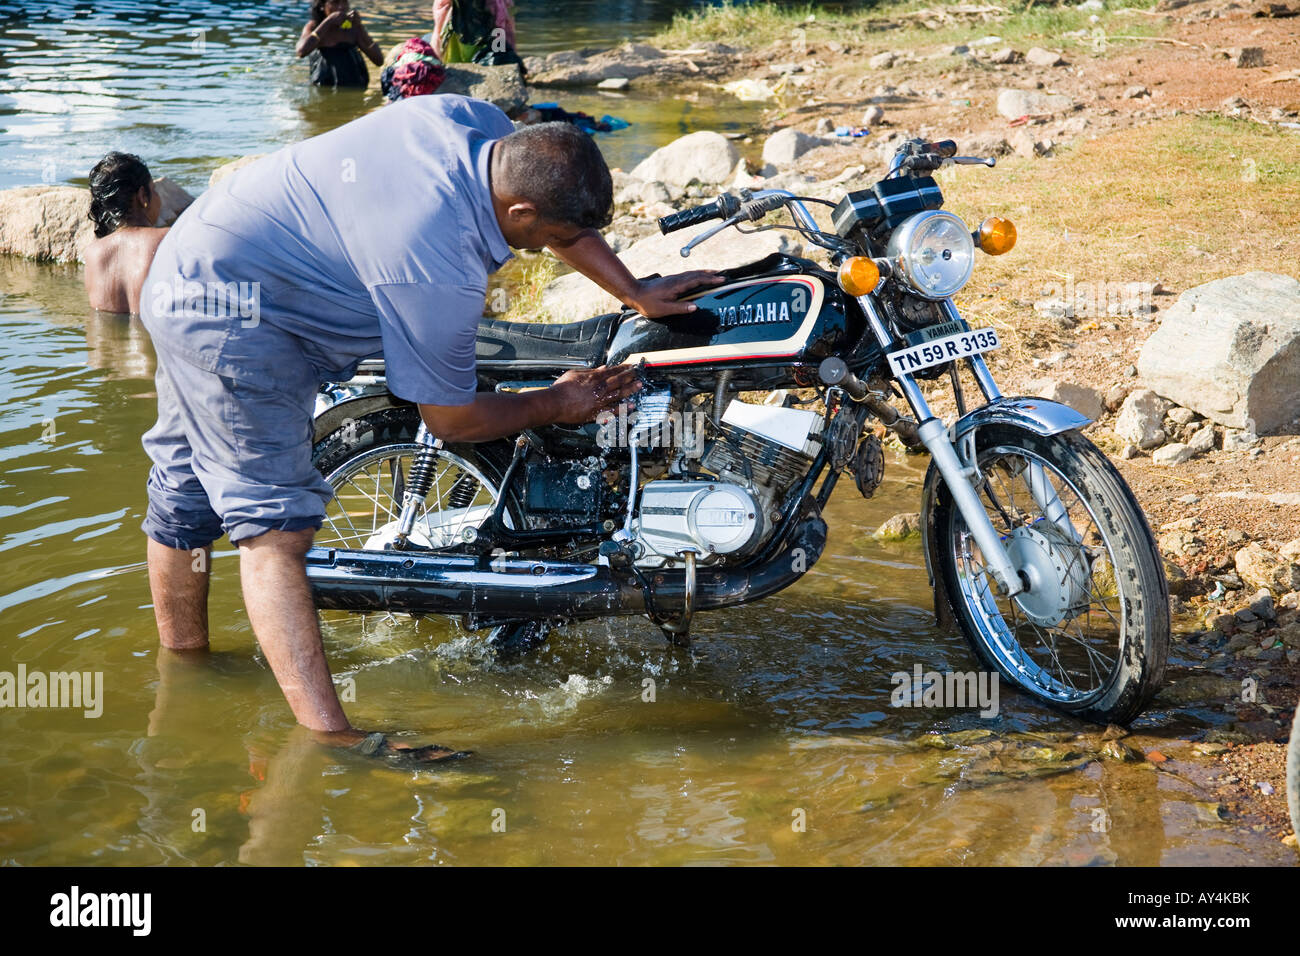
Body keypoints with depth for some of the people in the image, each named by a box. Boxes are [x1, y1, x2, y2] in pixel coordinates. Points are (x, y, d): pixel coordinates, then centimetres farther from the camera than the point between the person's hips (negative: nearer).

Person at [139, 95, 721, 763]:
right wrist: (559, 404, -1)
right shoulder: (439, 270, -30)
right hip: (235, 319, -10)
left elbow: (561, 208, 14)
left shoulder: (477, 122, -7)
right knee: (275, 524, -17)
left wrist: (635, 293, 15)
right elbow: (452, 420, -15)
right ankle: (329, 737, -22)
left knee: (188, 494, 21)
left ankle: (184, 679, 38)